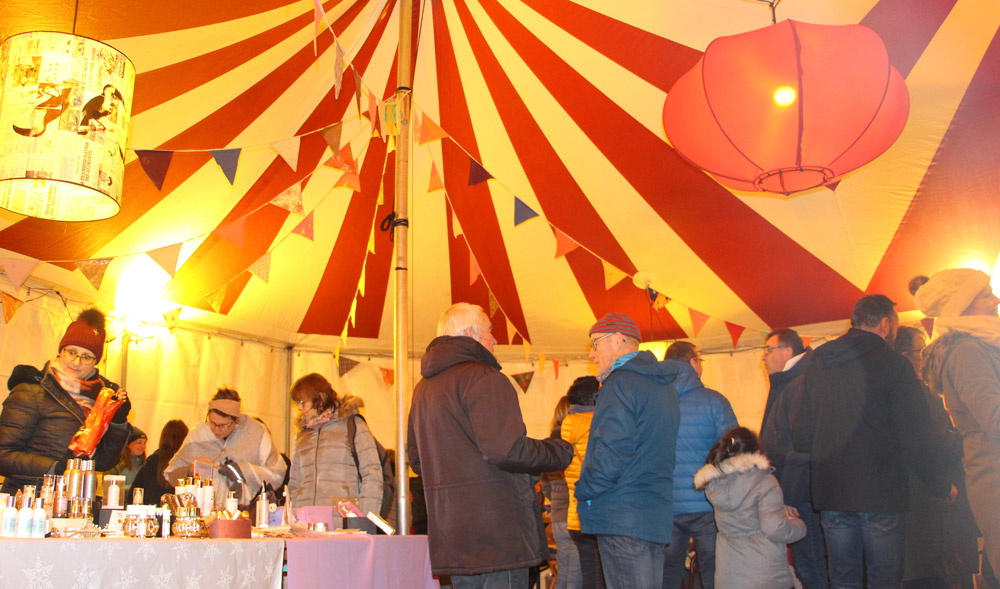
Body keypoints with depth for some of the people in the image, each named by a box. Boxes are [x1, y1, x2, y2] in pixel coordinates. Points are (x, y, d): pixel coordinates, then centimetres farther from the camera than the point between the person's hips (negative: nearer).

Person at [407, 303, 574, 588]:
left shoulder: (423, 388, 16)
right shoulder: (483, 377, -13)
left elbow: (416, 459, 23)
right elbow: (506, 450, -22)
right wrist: (560, 452, -7)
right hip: (496, 532, -9)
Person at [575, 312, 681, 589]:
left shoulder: (621, 382, -11)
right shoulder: (665, 386, 18)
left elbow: (612, 454, -20)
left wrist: (583, 491, -5)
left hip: (623, 517, -9)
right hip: (658, 515, 9)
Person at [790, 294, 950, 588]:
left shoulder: (816, 367, 8)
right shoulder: (893, 364, -7)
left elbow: (800, 438, 10)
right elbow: (916, 437, -10)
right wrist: (941, 485, 3)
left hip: (830, 493, 5)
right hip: (880, 495, -5)